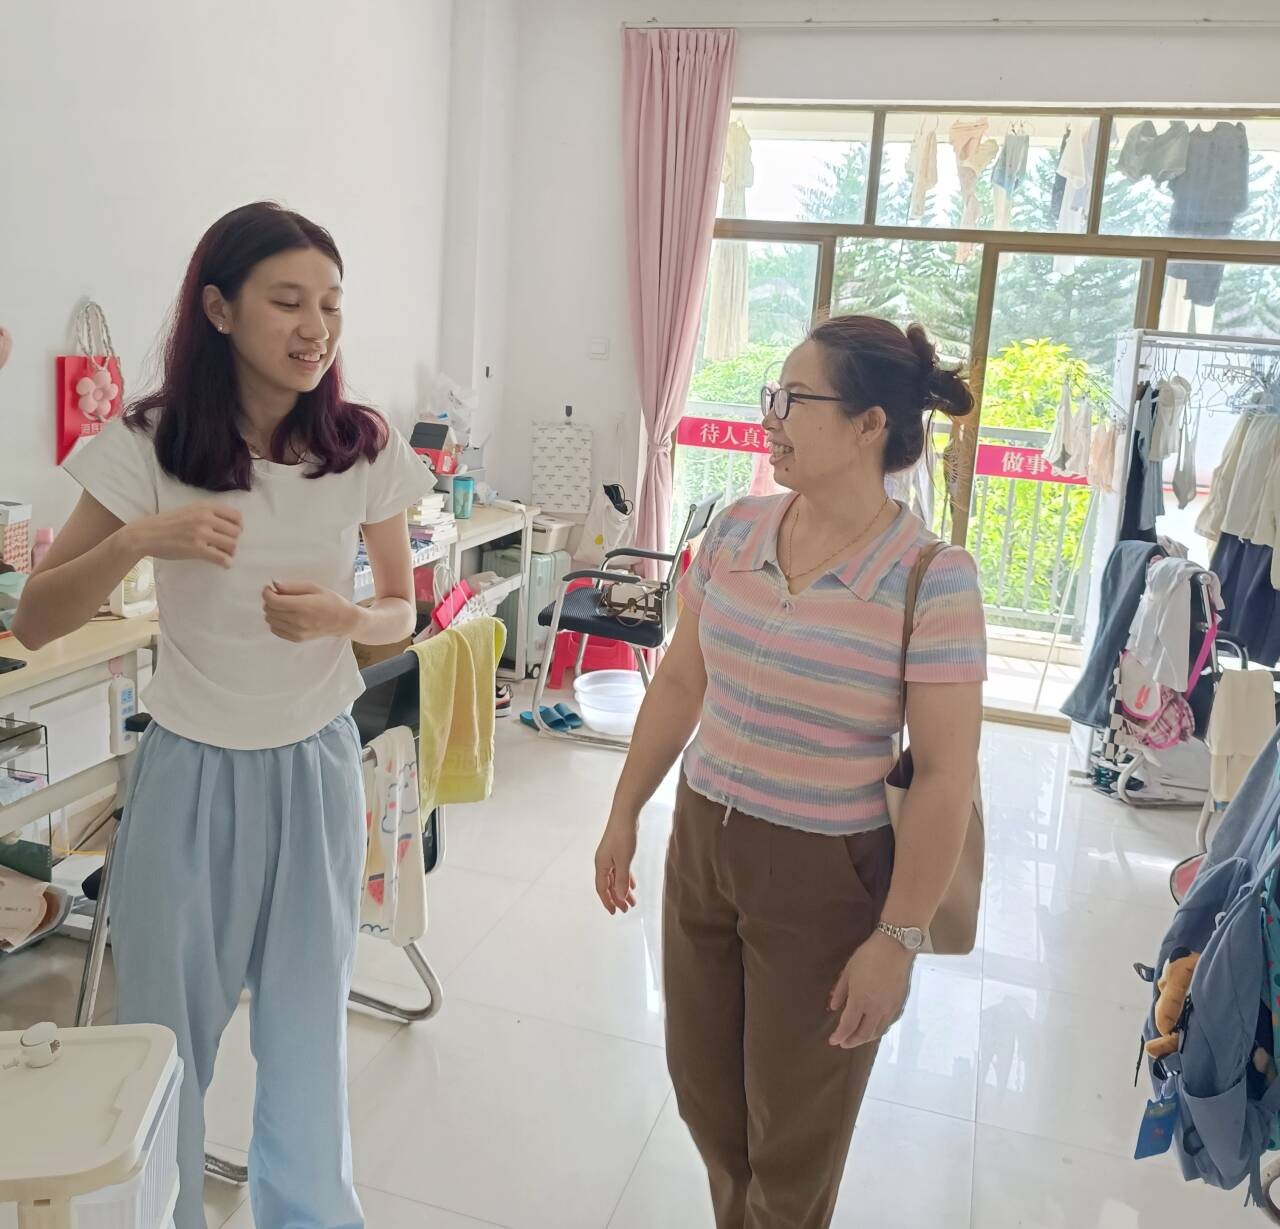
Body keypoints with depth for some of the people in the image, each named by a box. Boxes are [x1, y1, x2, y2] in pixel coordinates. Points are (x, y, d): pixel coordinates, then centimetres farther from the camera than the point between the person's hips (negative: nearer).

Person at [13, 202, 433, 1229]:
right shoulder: (149, 448, -11)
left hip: (315, 769, 1)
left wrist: (340, 618, -19)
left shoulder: (367, 450, -7)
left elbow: (401, 613, 3)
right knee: (166, 1038, 15)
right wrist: (137, 541, -26)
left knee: (308, 1032, 16)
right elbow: (34, 624, -9)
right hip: (189, 772, -1)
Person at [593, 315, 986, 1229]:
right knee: (703, 1090, 22)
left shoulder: (932, 579, -19)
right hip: (701, 843, 5)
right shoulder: (734, 532, -3)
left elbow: (946, 775, -15)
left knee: (794, 1136, 15)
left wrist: (898, 939, -13)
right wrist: (626, 814, 11)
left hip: (825, 877, -5)